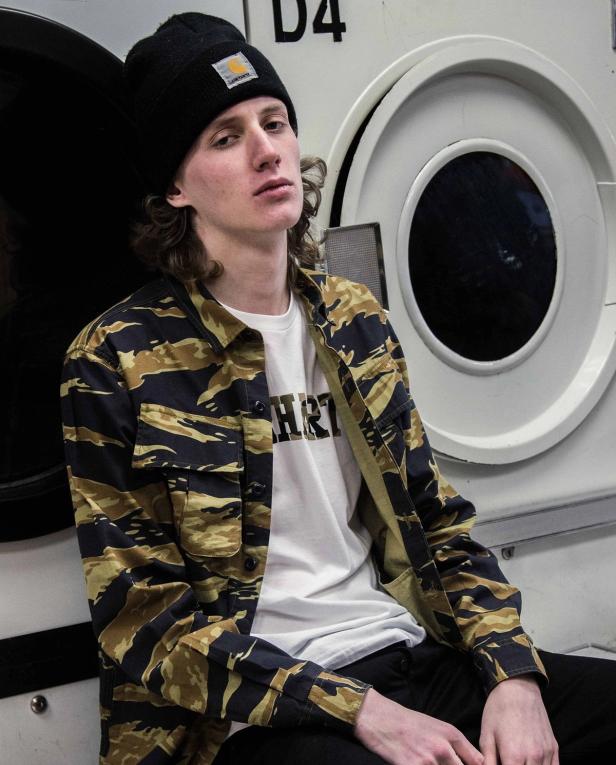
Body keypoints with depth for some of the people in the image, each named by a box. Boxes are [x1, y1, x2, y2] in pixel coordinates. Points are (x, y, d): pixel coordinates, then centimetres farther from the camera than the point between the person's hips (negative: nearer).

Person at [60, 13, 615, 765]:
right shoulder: (117, 363, -6)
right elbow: (145, 614, -9)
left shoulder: (354, 318, 11)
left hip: (405, 659, 6)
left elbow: (435, 520, 14)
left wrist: (512, 671, -5)